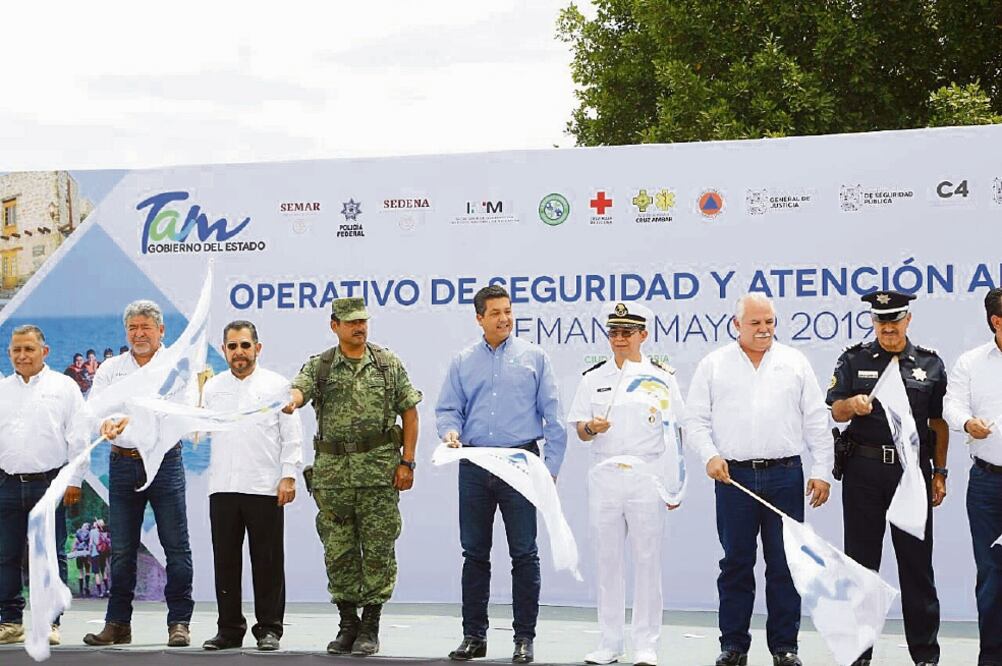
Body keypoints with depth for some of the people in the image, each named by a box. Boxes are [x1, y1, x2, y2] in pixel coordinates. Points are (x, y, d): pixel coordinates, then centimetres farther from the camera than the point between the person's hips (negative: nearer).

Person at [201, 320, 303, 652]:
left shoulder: (276, 385, 3)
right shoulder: (213, 387, 14)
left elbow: (292, 436, 0)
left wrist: (288, 476, -7)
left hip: (264, 487, -3)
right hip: (223, 487, 3)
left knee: (267, 562, 1)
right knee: (225, 561, 6)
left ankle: (269, 628, 8)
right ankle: (230, 628, 14)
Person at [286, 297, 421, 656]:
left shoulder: (389, 364, 6)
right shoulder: (319, 366, 6)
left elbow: (409, 412, 6)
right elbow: (299, 388, -14)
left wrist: (407, 462, -2)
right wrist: (291, 400, -40)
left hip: (380, 469, -1)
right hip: (332, 471, 1)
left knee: (377, 549, -1)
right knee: (338, 551, 6)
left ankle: (370, 627, 7)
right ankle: (348, 623, 18)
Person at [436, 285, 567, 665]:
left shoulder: (534, 358, 5)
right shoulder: (462, 362, 12)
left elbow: (552, 416, 3)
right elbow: (448, 409, 11)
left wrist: (552, 465, -4)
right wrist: (450, 432, -12)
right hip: (474, 466, 3)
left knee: (524, 554, -2)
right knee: (474, 553, 7)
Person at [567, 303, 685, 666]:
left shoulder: (661, 377, 3)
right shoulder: (593, 378, 10)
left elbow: (675, 433, 3)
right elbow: (579, 430, 11)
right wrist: (591, 428, -13)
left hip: (647, 476, -3)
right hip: (604, 476, 3)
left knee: (647, 560, -1)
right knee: (607, 560, 5)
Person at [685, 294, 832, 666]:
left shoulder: (795, 363, 9)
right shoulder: (714, 365, 7)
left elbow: (816, 421, 9)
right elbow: (696, 420, 6)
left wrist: (821, 471, 3)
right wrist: (710, 456, -9)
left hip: (785, 474, 1)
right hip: (733, 476, 0)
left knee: (784, 564, 2)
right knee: (736, 563, 4)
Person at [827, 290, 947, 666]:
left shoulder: (930, 363, 7)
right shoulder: (854, 360, 5)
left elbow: (939, 423, 10)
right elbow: (835, 412, -1)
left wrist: (940, 473, 6)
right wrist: (852, 404, -24)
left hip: (912, 469, 0)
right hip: (864, 469, 0)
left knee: (917, 563, 3)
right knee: (861, 561, 5)